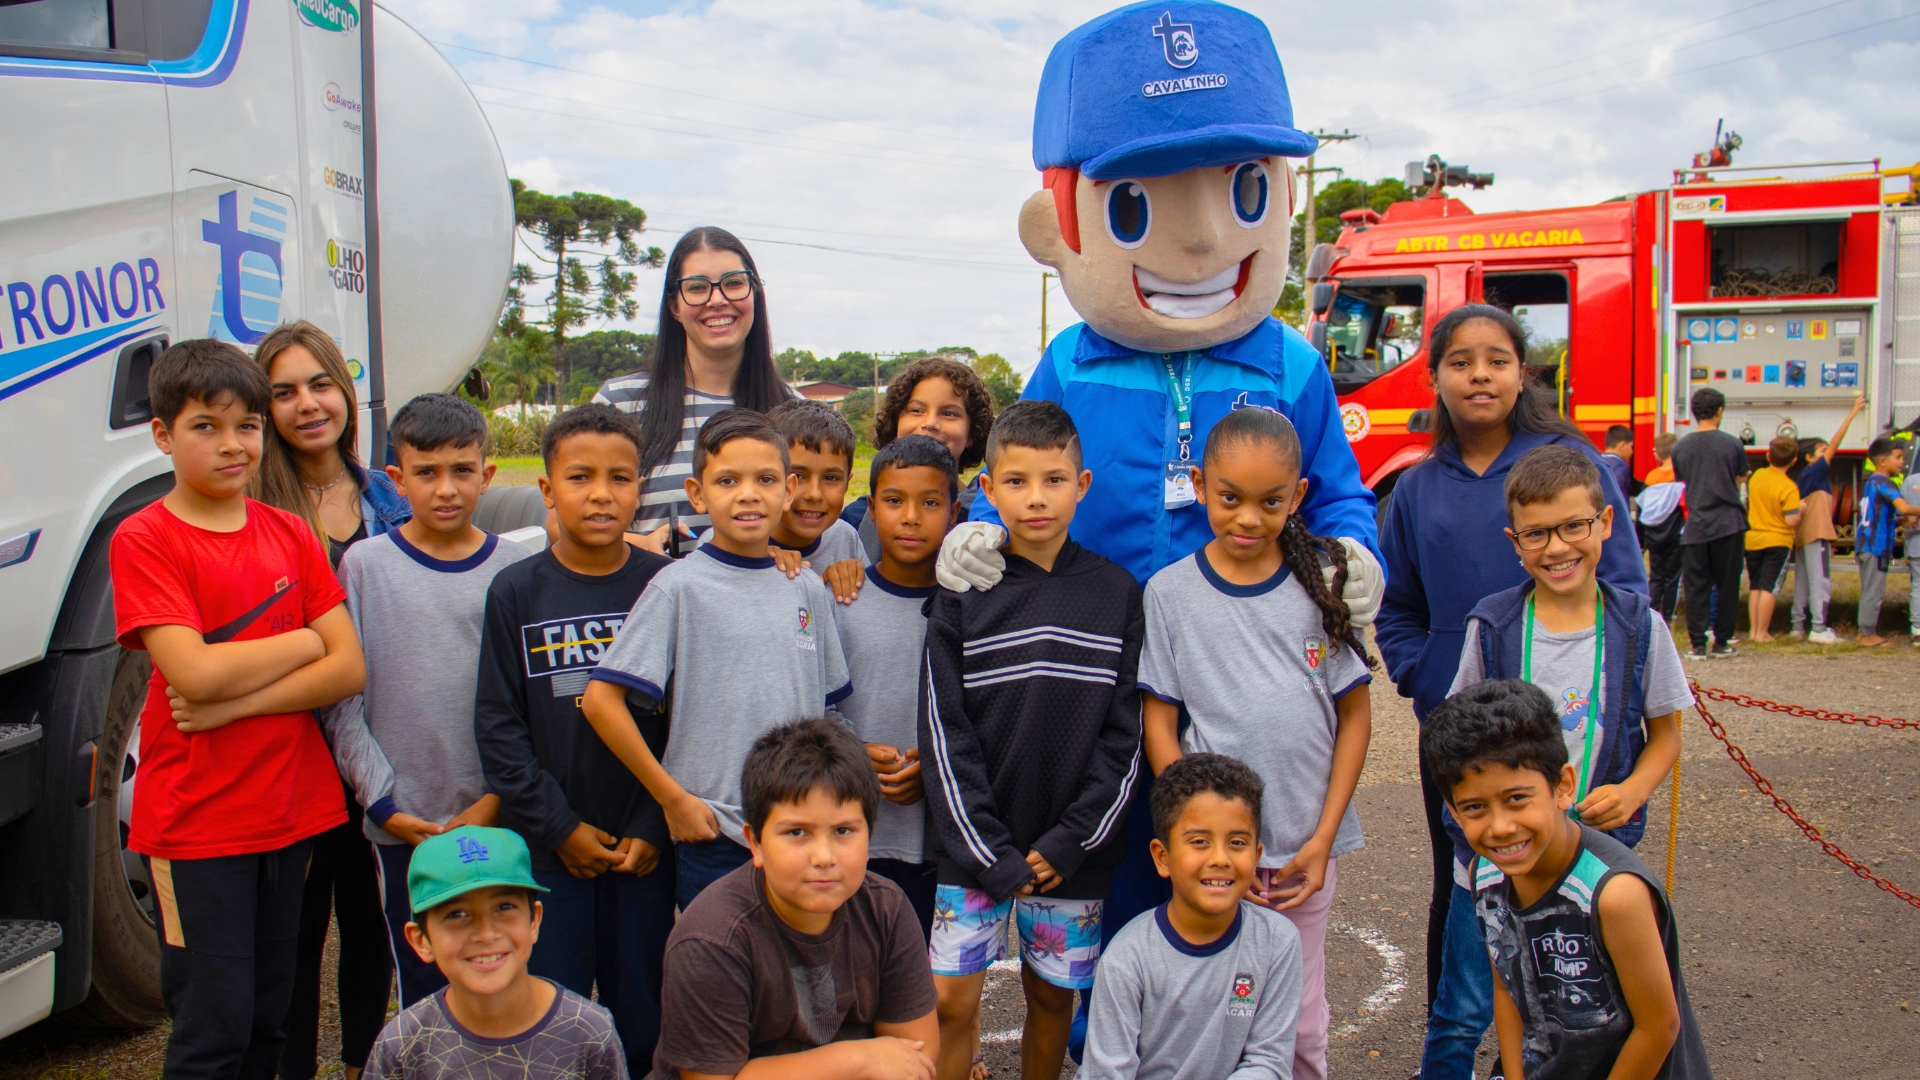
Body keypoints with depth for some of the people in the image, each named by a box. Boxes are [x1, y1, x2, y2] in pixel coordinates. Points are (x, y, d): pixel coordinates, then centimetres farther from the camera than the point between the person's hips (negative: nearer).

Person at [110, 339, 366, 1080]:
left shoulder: (291, 534, 6)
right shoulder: (143, 540, -7)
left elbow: (350, 670, -3)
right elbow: (195, 673, -20)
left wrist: (236, 703, -15)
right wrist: (306, 639, -7)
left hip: (291, 811, 4)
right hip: (194, 820, -4)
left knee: (268, 1019, 15)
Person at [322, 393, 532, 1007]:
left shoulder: (514, 569, 1)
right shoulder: (366, 565, 1)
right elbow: (342, 699, 0)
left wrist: (498, 799, -7)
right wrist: (383, 801, -7)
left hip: (498, 819, 0)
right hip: (401, 824, 0)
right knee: (422, 985, 8)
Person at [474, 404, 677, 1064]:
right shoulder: (516, 591, -1)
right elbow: (498, 726, -2)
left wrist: (653, 827, -8)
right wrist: (559, 827, -7)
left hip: (645, 845, 0)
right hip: (547, 847, 0)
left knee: (642, 1013, 10)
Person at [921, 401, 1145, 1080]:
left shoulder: (1116, 594, -1)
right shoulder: (962, 595, -3)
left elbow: (1125, 735, -1)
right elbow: (944, 733, -5)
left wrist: (1069, 842, -8)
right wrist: (990, 856, -9)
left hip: (1073, 852, 1)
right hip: (975, 846, 0)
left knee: (1051, 995, 13)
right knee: (952, 999, 2)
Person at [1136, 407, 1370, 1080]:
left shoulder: (1324, 582, 0)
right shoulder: (1170, 592, -2)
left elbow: (1355, 714, 3)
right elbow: (1159, 724, -1)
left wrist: (1324, 837, -3)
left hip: (1306, 846, 1)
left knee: (1299, 1015, 10)